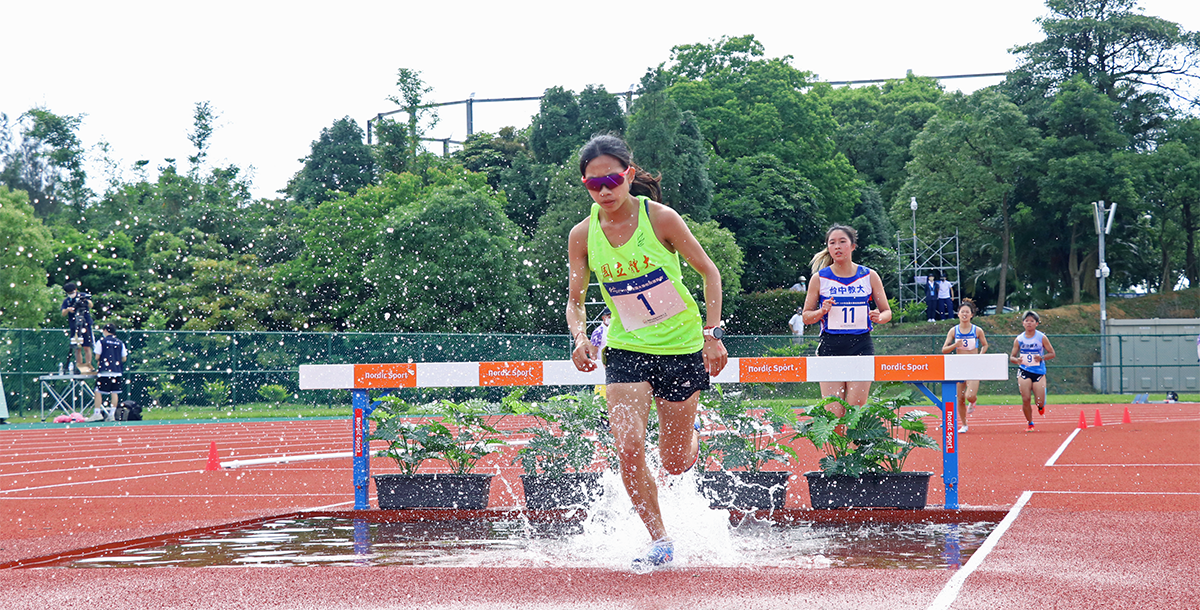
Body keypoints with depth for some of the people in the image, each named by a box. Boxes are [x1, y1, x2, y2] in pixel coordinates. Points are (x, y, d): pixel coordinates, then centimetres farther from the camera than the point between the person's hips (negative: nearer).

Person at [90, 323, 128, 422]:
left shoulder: (101, 341, -3)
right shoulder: (120, 343, 7)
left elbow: (97, 357, -4)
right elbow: (124, 358, 9)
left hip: (104, 372, -4)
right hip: (117, 372, 4)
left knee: (98, 392, 2)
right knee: (114, 393, 6)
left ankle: (97, 413, -2)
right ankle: (112, 414, 6)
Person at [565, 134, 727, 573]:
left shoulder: (660, 218, -14)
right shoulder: (583, 235, -6)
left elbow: (709, 272, -3)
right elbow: (575, 300, 5)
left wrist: (713, 334, -9)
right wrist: (579, 338, -15)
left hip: (682, 347, -2)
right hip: (626, 350, 2)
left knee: (675, 464, 6)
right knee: (628, 448, -18)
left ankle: (687, 433, 44)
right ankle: (660, 542, -1)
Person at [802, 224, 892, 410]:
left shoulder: (869, 276, 5)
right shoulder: (820, 278, 3)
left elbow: (887, 312, 12)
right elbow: (806, 316, 9)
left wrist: (878, 317, -10)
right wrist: (822, 312, -11)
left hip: (861, 346, 0)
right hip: (830, 347, 0)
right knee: (833, 415, -6)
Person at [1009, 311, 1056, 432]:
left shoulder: (1042, 338, -2)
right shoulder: (1019, 339, 2)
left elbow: (1052, 354, 2)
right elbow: (1011, 357, 7)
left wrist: (1042, 357, -18)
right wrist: (1016, 360, -17)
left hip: (1039, 372, -1)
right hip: (1024, 371, 1)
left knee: (1040, 402, -6)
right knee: (1025, 399, -8)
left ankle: (1041, 406, 33)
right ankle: (1030, 423, 11)